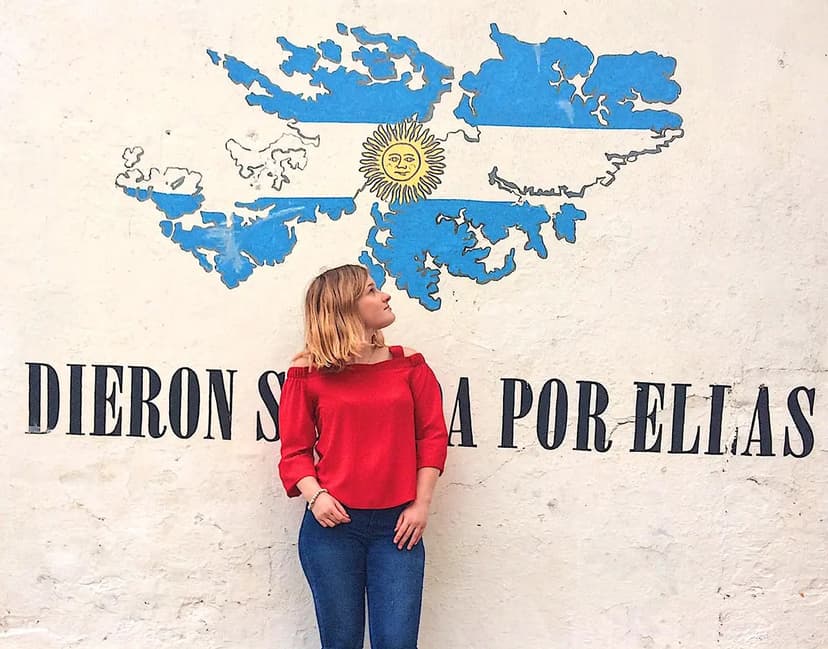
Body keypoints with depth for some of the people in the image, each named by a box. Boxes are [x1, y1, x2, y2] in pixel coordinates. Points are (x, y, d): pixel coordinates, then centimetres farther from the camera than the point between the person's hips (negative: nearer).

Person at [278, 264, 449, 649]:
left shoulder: (409, 364, 6)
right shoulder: (308, 373, 0)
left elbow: (432, 435, 5)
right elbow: (295, 450, 3)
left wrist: (421, 504, -1)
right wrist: (315, 495, -14)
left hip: (396, 526, 1)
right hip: (332, 524, -1)